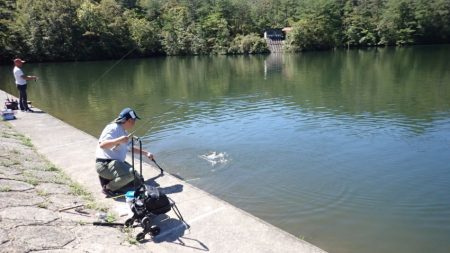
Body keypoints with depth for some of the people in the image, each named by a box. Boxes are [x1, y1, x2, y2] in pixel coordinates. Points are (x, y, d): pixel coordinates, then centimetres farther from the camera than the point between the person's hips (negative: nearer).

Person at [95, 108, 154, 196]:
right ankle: (108, 188, -10)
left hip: (118, 162, 10)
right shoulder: (113, 128, -16)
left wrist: (146, 153, 25)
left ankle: (109, 179, 13)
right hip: (104, 164, -10)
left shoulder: (124, 131, 13)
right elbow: (101, 145, -30)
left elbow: (131, 147, 27)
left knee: (138, 181, 7)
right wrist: (119, 140, -40)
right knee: (130, 174, -33)